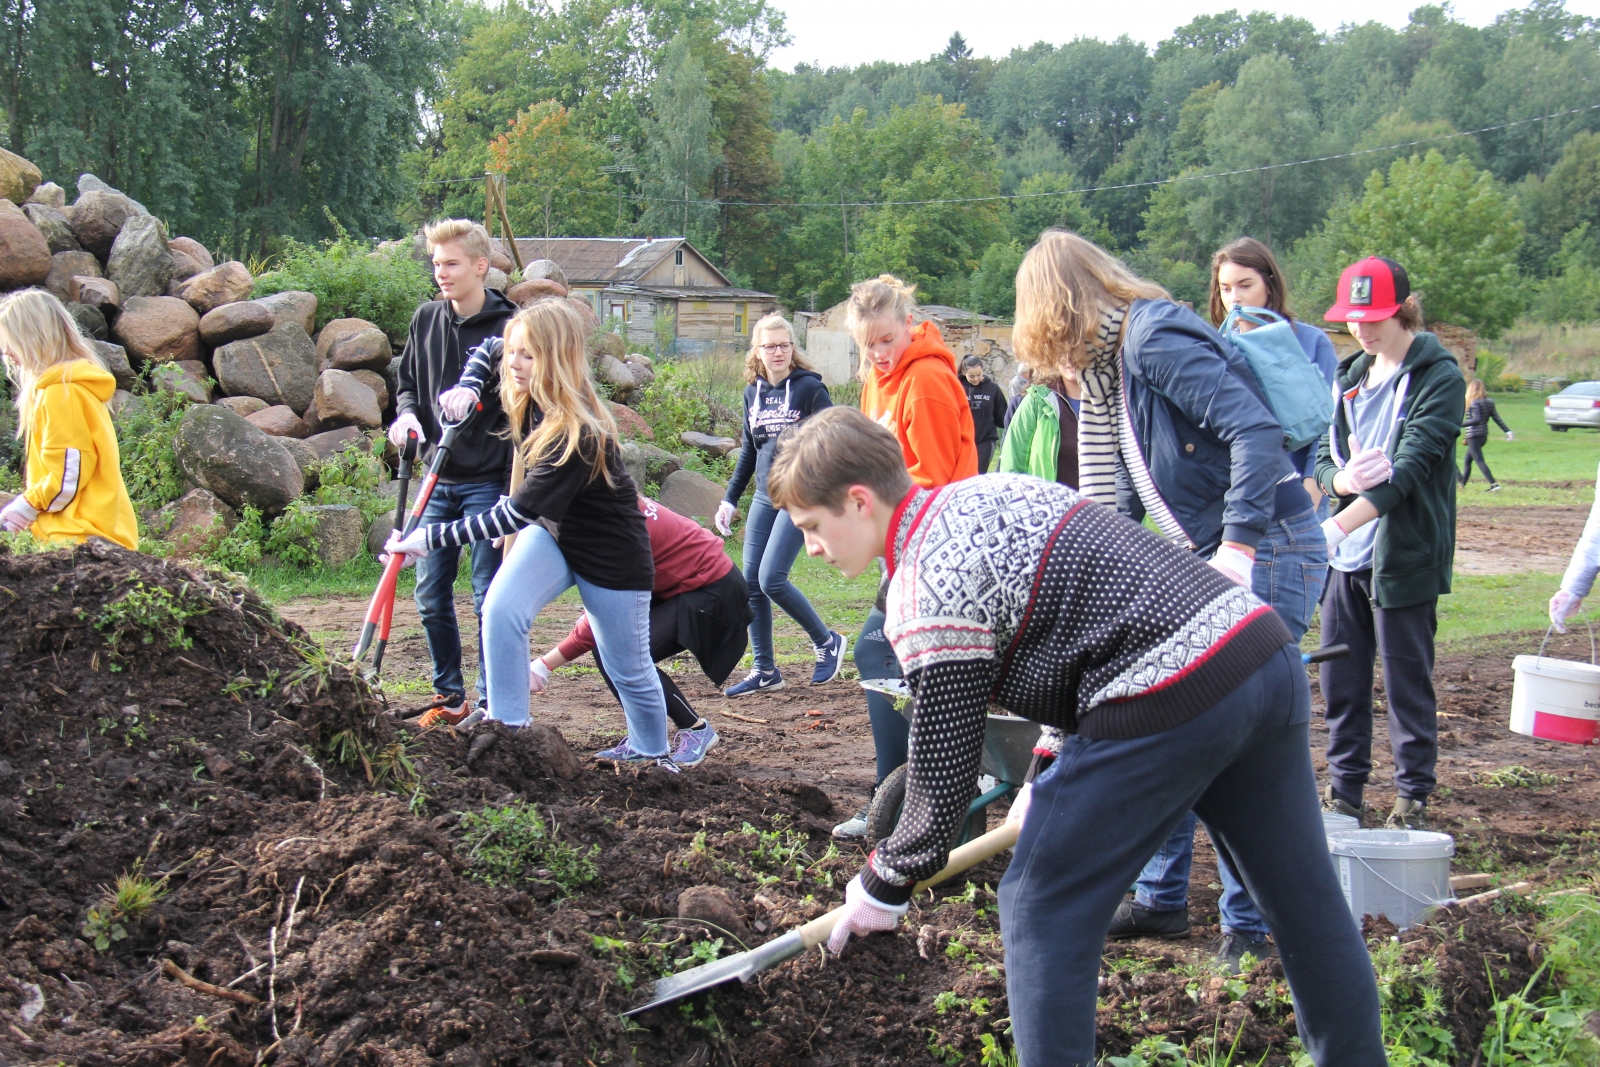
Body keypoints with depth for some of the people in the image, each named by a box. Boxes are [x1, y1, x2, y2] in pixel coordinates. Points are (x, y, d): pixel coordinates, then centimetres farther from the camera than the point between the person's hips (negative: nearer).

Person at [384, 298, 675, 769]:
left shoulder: (580, 436, -35)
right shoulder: (528, 394, -12)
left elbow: (516, 514, -35)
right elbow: (486, 350, 11)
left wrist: (433, 538, -34)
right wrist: (467, 388, -11)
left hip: (612, 553, -6)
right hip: (552, 532, 6)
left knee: (628, 667, 8)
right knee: (500, 609, -22)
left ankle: (651, 753, 34)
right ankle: (506, 726, -13)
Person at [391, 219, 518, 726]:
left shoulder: (508, 327, -9)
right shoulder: (426, 319, 7)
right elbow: (407, 381, 20)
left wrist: (513, 489, -17)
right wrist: (408, 414, -3)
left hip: (486, 482, -6)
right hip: (438, 480, 6)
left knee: (489, 597, -1)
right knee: (431, 595, 9)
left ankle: (490, 703, 8)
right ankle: (449, 694, 22)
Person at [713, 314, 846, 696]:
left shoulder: (809, 388, -7)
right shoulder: (753, 392, 10)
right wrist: (729, 499, 18)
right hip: (764, 498, 6)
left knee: (772, 579, -14)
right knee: (750, 583, 2)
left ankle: (828, 642, 7)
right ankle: (764, 670, 13)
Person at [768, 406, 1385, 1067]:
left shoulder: (929, 591, -8)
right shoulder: (987, 491, 19)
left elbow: (944, 768, -4)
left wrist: (884, 885, 12)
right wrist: (1048, 776, 28)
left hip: (1169, 700, -9)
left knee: (1042, 909, 5)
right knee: (1305, 899, 19)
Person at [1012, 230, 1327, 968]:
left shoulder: (1154, 340, -17)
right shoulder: (1111, 362, 12)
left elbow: (1255, 429, -26)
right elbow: (1125, 492, 19)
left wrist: (1239, 547, -27)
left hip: (1268, 548, -10)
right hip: (1207, 557, 10)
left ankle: (1255, 927, 4)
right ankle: (1162, 899, 23)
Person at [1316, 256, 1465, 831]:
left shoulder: (1438, 378, -8)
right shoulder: (1350, 375, 13)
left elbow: (1411, 467, -19)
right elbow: (1322, 458, 9)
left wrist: (1336, 528, -28)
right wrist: (1344, 479, -16)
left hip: (1405, 555, -6)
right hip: (1345, 557, 6)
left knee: (1407, 683, 2)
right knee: (1340, 681, 10)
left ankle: (1413, 800, 14)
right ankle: (1344, 794, 22)